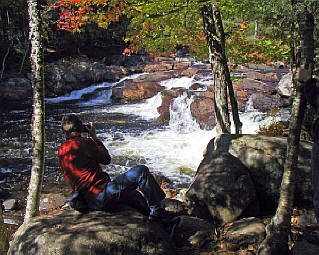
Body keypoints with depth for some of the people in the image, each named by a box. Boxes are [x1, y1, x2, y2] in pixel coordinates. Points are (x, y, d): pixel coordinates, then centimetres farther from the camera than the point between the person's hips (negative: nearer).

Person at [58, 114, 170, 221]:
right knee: (141, 171, -10)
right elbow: (106, 159, 0)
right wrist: (94, 137, 9)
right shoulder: (83, 143, -13)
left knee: (130, 193, 31)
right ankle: (156, 209, -2)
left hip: (90, 201, 9)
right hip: (101, 195, -9)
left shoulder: (61, 150, 13)